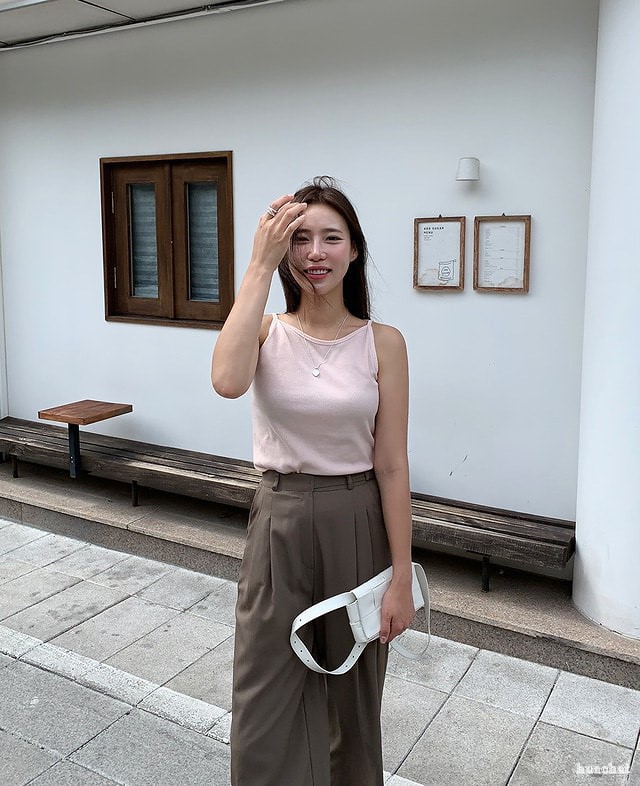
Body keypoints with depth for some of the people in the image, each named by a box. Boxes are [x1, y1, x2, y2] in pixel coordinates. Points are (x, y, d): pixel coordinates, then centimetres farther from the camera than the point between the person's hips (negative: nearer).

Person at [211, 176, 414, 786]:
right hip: (280, 524, 1)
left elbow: (391, 467, -6)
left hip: (357, 526, 0)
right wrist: (260, 265, -24)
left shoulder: (383, 343, -5)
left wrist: (402, 578, -6)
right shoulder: (266, 331, -3)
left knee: (352, 700, 19)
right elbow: (228, 381, -28)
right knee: (266, 709, 9)